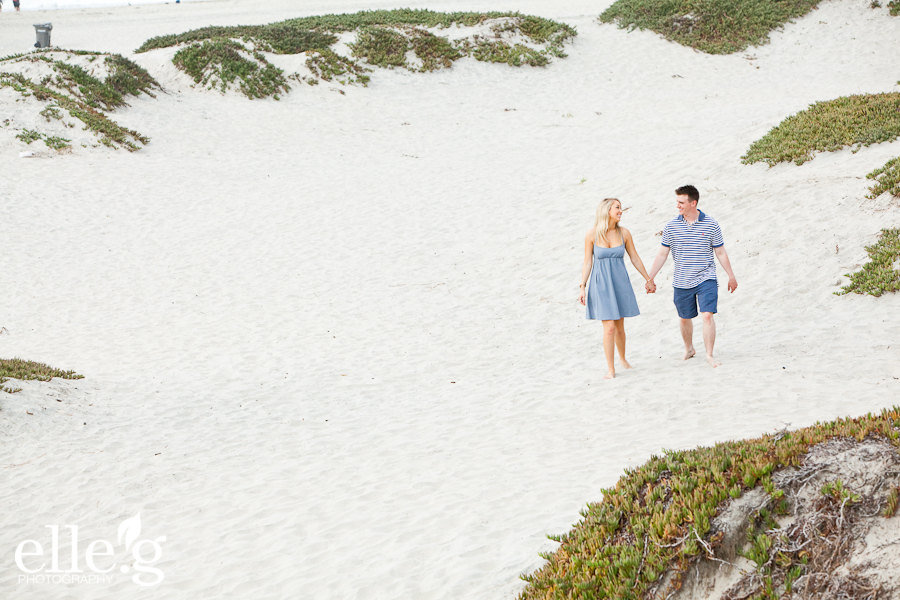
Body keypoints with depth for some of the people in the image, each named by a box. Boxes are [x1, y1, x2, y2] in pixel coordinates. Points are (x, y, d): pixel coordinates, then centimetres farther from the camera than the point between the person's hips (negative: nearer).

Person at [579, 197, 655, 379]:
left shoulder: (624, 233, 0)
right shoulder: (592, 235, -7)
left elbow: (635, 258, 11)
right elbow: (587, 262, -1)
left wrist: (649, 279, 16)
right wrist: (582, 288, -4)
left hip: (620, 282, 3)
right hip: (601, 283, -3)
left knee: (619, 327, 11)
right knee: (609, 327, -10)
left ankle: (622, 358, 37)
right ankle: (610, 369, -2)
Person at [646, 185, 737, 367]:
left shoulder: (711, 224, -5)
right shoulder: (671, 226, -1)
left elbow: (720, 252, 5)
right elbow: (662, 254, 6)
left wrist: (731, 276, 10)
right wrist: (650, 278, 4)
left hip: (706, 279, -2)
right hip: (682, 282, 2)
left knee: (707, 315, -15)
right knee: (685, 318, 13)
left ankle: (710, 355, -8)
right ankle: (689, 349, 37)